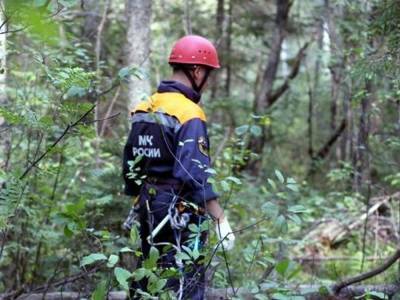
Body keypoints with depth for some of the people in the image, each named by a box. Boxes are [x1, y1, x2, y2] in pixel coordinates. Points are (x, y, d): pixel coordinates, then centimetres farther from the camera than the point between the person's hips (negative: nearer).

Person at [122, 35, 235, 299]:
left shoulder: (144, 109, 9)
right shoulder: (189, 114, -16)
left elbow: (130, 165, 15)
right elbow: (196, 175, -23)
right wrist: (221, 220, -20)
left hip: (149, 210, 8)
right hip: (181, 217, -8)